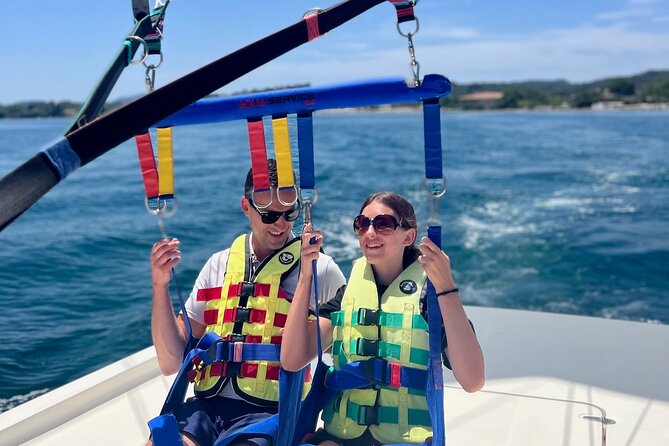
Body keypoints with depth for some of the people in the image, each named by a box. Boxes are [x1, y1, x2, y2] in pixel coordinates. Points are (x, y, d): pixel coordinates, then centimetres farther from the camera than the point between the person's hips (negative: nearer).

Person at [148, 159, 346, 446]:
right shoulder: (219, 265, 10)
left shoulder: (320, 270, 0)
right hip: (208, 404, 3)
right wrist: (160, 287, -3)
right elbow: (171, 363, 8)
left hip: (269, 411, -2)